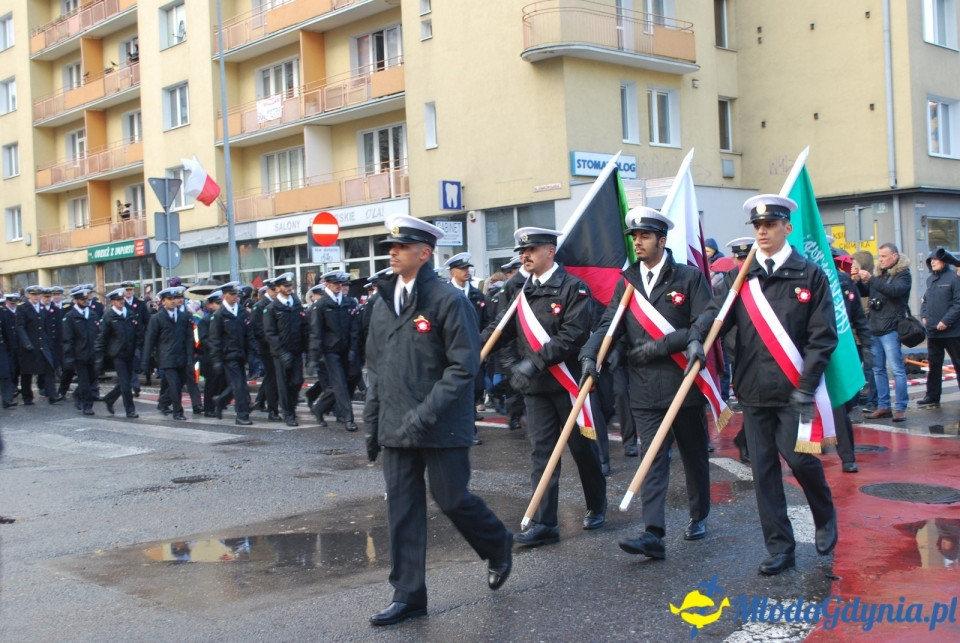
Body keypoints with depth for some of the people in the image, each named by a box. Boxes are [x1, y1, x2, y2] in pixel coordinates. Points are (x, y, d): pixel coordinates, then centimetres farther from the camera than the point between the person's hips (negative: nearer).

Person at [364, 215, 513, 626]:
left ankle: (498, 547, 33)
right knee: (402, 510, 6)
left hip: (442, 427, -6)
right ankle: (408, 595, 15)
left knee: (451, 499, 4)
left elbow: (463, 366, -14)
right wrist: (372, 423, 13)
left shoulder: (448, 300, -10)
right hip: (396, 429, 6)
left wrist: (426, 414, -21)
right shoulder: (383, 303, 10)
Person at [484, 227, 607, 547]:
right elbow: (502, 328, 4)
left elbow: (573, 335, -19)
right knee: (541, 451, 2)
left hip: (568, 382, -4)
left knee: (582, 447, 10)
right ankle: (544, 523, 3)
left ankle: (597, 506, 31)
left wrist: (536, 361, -23)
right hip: (535, 386, 4)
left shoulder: (573, 287, -9)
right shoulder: (523, 292, 10)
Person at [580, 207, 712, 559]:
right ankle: (653, 534, -8)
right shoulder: (627, 281, 8)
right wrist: (590, 356, -17)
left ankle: (699, 517, 33)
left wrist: (662, 345, -17)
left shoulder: (689, 277, -2)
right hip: (645, 388, 2)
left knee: (694, 454, 13)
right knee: (652, 459, -4)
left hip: (685, 384, -2)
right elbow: (609, 323, 1)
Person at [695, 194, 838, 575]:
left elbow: (823, 336, -3)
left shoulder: (809, 275, 0)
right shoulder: (743, 277, 9)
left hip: (793, 389, -3)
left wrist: (807, 387, -11)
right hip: (754, 389, 3)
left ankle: (825, 518, 25)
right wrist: (697, 336, -27)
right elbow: (718, 311, -5)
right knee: (763, 470, 5)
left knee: (799, 457, -6)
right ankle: (779, 549, 15)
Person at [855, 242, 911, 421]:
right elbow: (864, 292, 17)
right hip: (874, 328, 7)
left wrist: (870, 279, -25)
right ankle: (883, 406, 16)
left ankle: (901, 408, -2)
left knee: (897, 369, -5)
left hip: (890, 329, -7)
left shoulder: (903, 274, -3)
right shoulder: (879, 273, 16)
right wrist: (859, 281, -3)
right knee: (878, 369, 9)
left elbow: (894, 290, -22)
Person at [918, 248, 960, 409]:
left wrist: (946, 321, -20)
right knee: (934, 365, 12)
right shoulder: (930, 279, 12)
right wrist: (924, 316, 4)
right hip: (933, 331, 7)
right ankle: (932, 398, 20)